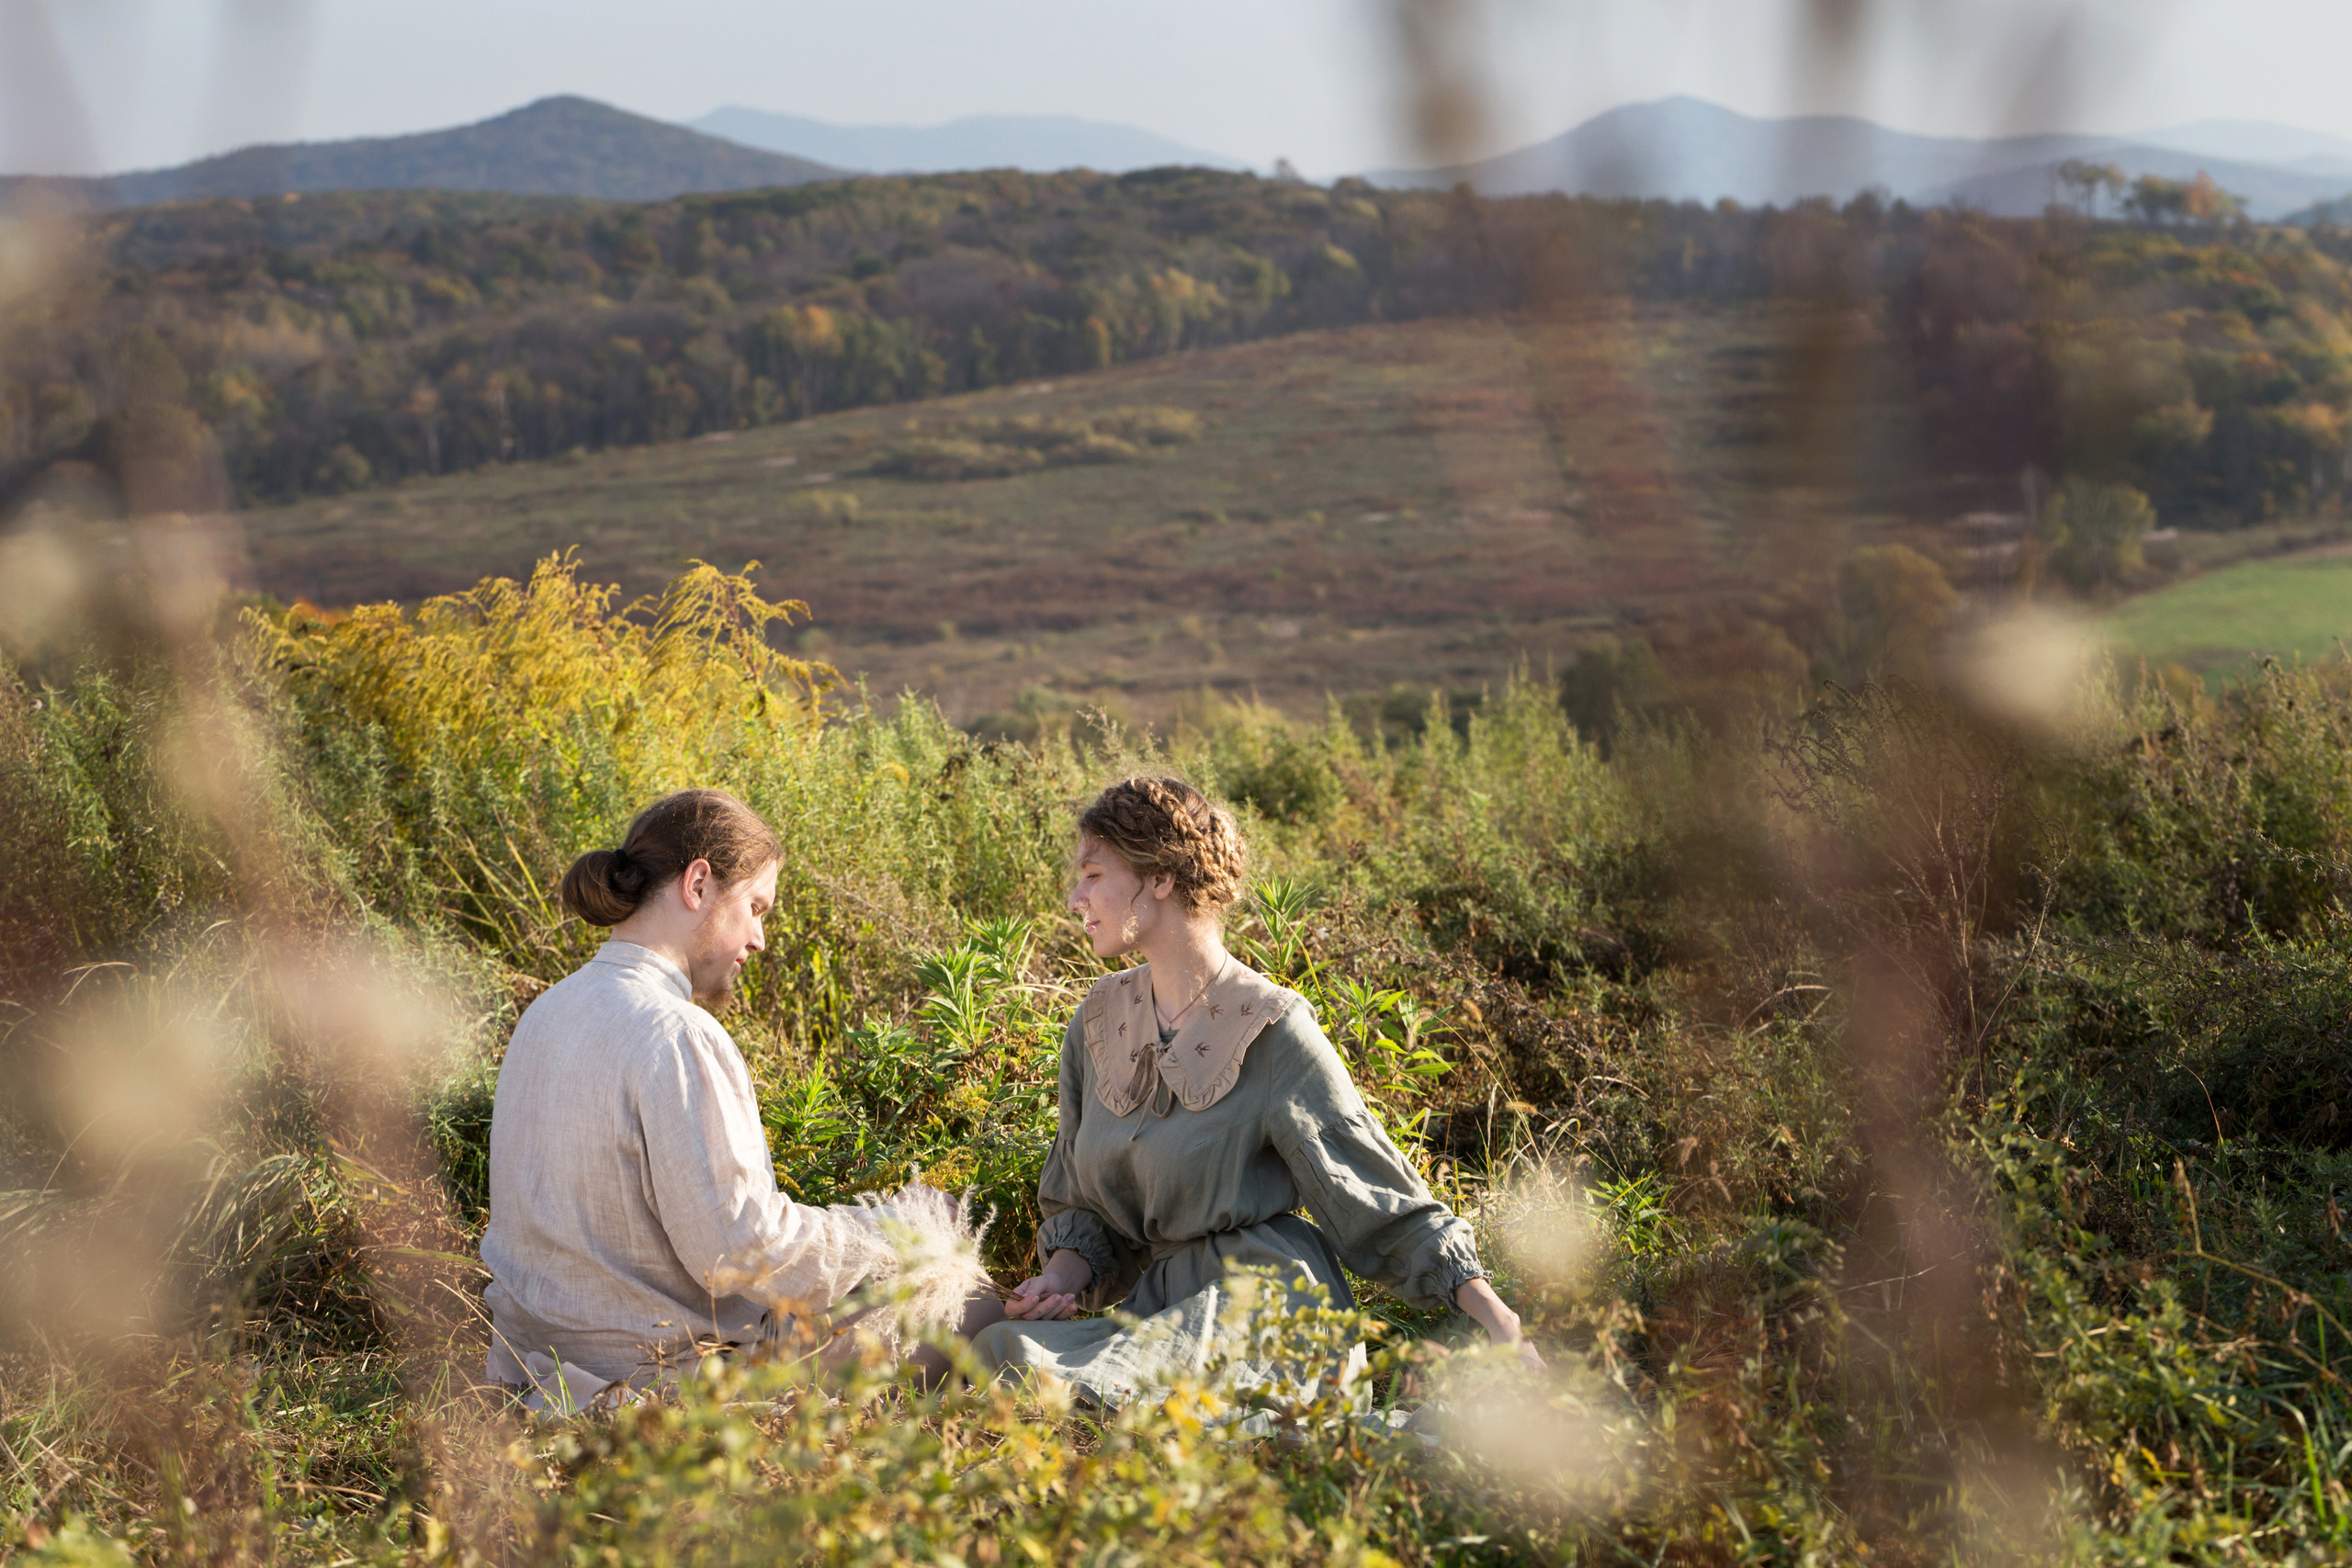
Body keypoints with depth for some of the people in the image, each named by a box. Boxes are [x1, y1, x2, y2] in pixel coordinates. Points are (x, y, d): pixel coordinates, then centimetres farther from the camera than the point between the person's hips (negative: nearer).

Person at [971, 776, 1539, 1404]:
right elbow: (1083, 1206, 20)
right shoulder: (1099, 1022, 12)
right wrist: (1060, 1277, -3)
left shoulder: (1270, 1028, -7)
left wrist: (1503, 1329, -14)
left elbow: (1387, 1198, -6)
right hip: (1157, 1301, 6)